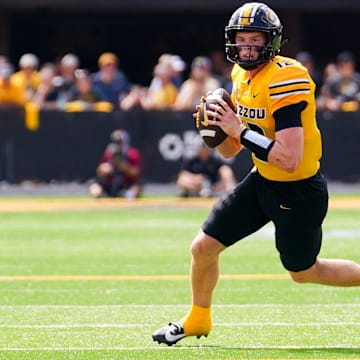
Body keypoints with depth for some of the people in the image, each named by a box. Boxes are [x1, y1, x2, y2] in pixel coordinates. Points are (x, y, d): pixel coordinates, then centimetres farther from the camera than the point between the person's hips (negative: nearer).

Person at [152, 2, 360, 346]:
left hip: (298, 191, -7)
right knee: (203, 248, 5)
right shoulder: (242, 76, 1)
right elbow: (230, 150, 9)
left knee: (304, 271, 10)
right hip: (262, 181, 7)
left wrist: (240, 128, -32)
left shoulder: (284, 80, -26)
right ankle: (198, 319, 28)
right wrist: (216, 127, -12)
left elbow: (290, 160, -33)